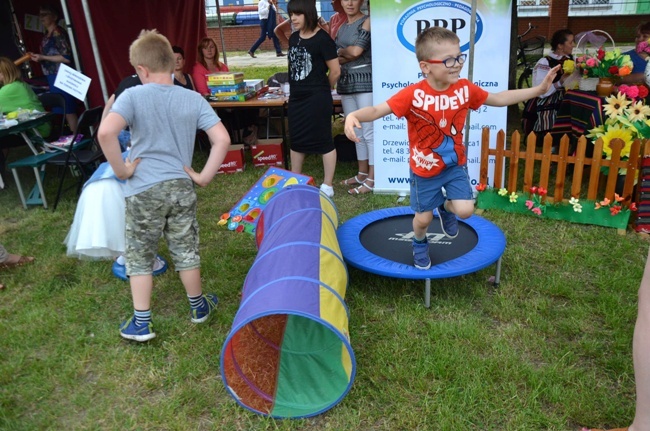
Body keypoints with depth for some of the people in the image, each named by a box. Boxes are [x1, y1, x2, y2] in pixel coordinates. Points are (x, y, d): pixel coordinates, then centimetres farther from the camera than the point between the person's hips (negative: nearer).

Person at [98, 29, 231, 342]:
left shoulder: (133, 96, -9)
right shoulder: (193, 99, 0)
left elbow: (106, 132, -25)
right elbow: (222, 139, -7)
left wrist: (121, 169, -11)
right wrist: (204, 176, -1)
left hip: (143, 190, -3)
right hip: (181, 187, 3)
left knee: (139, 256, 12)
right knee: (186, 251, 17)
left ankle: (141, 324, 19)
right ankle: (198, 307, 34)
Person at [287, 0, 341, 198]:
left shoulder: (322, 39, -13)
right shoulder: (293, 38, 8)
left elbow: (335, 71, -11)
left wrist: (321, 89, 4)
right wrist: (294, 90, 12)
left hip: (317, 99, -8)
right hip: (296, 97, 8)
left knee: (324, 141, 1)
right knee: (296, 140, 16)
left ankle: (327, 186, 11)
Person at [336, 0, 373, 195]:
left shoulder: (367, 22, -2)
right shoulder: (341, 27, 17)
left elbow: (356, 51, -13)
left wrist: (341, 51, 5)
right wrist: (348, 55, -8)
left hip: (365, 82, -7)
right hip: (345, 83, 7)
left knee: (369, 132, -6)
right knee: (357, 132, 12)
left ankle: (372, 179, -3)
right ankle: (362, 174, 22)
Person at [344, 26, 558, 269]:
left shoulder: (465, 89, -11)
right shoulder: (413, 94, -25)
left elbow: (499, 99, 3)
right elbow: (377, 110, -29)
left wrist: (539, 89, 2)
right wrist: (354, 116, -50)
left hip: (455, 165, 3)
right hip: (424, 169, -3)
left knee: (465, 210, -9)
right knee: (423, 218, 9)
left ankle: (446, 208, 29)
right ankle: (420, 243, 46)